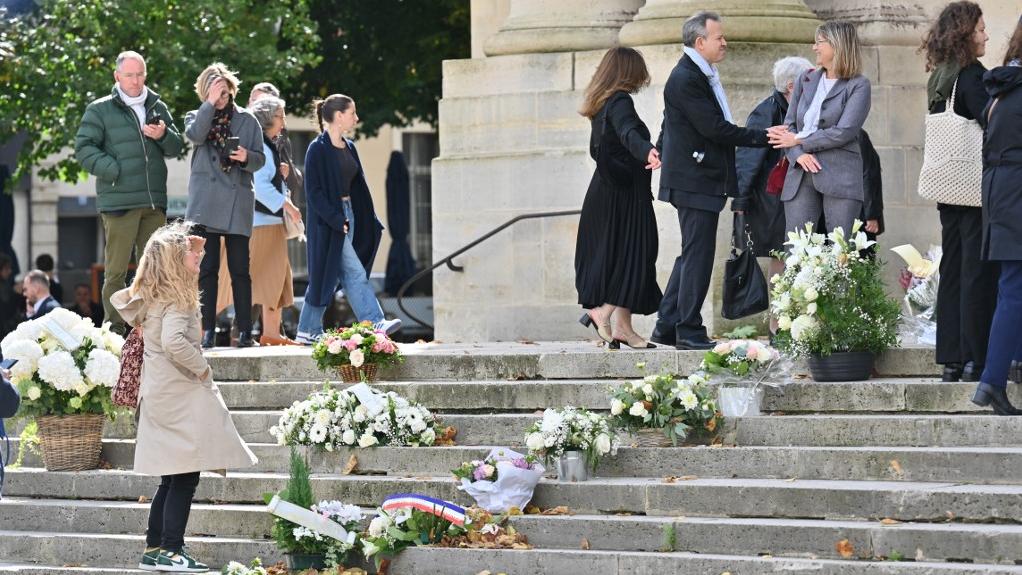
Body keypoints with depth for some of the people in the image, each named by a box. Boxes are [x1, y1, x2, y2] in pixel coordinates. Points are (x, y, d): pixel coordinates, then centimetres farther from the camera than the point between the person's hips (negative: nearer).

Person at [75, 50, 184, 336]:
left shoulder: (158, 108, 15)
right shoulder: (100, 110, 1)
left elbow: (176, 147, 15)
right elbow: (84, 148, -4)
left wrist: (163, 136, -7)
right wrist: (113, 170, -15)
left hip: (154, 204, 5)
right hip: (119, 202, -5)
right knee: (116, 270, -4)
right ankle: (116, 331, -3)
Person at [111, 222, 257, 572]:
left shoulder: (151, 296, 13)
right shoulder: (176, 300, -15)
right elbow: (173, 341, -30)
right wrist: (201, 368, -16)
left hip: (158, 394, 10)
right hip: (180, 395, -10)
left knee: (171, 479, 14)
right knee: (185, 478, -8)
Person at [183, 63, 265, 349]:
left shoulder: (247, 120, 12)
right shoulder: (196, 117, 12)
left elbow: (260, 160, 10)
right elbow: (195, 135, -12)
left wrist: (246, 157, -11)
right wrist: (210, 103, -11)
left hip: (237, 202, 0)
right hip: (205, 204, 0)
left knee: (240, 269, -1)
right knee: (207, 268, -1)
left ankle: (245, 331, 0)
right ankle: (207, 330, 0)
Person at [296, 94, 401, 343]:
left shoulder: (348, 148, 14)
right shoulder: (318, 149, -11)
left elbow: (357, 186, 18)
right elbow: (314, 191, -15)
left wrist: (370, 221, 12)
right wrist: (336, 220, -20)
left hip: (347, 215, 8)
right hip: (328, 220, -8)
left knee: (328, 276, 7)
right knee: (355, 273, -13)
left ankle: (308, 330, 10)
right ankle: (374, 323, -18)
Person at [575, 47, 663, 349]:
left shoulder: (601, 104, 14)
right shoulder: (620, 101, -14)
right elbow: (628, 133, -35)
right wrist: (647, 152, -54)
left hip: (605, 190, 9)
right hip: (625, 196, -9)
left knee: (613, 257, 9)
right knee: (632, 256, -6)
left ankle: (623, 327, 9)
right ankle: (602, 313, -13)